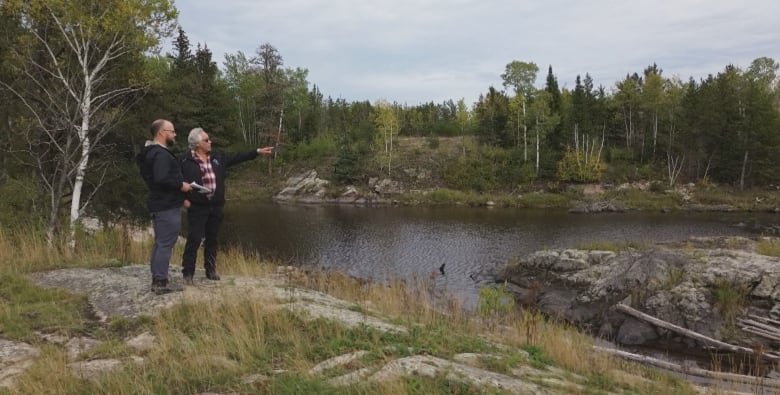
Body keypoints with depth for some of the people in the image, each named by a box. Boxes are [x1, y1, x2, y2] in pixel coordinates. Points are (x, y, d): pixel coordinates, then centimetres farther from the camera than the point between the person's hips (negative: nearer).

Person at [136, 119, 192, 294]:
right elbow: (162, 179, -31)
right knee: (165, 244, -7)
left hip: (160, 204, 11)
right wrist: (181, 185, -16)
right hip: (167, 206, -11)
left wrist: (179, 196, 14)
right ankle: (160, 282, -5)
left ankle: (156, 280, 21)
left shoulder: (153, 152, 16)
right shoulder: (161, 154, -18)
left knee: (160, 243, 15)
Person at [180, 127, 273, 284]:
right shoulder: (186, 161, -7)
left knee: (212, 239, 13)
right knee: (194, 239, -5)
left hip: (215, 206, 6)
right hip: (197, 207, -6)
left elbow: (237, 158, 15)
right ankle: (188, 273, 4)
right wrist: (184, 198, -16)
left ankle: (211, 270, 24)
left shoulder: (217, 159, 11)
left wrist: (257, 152, 14)